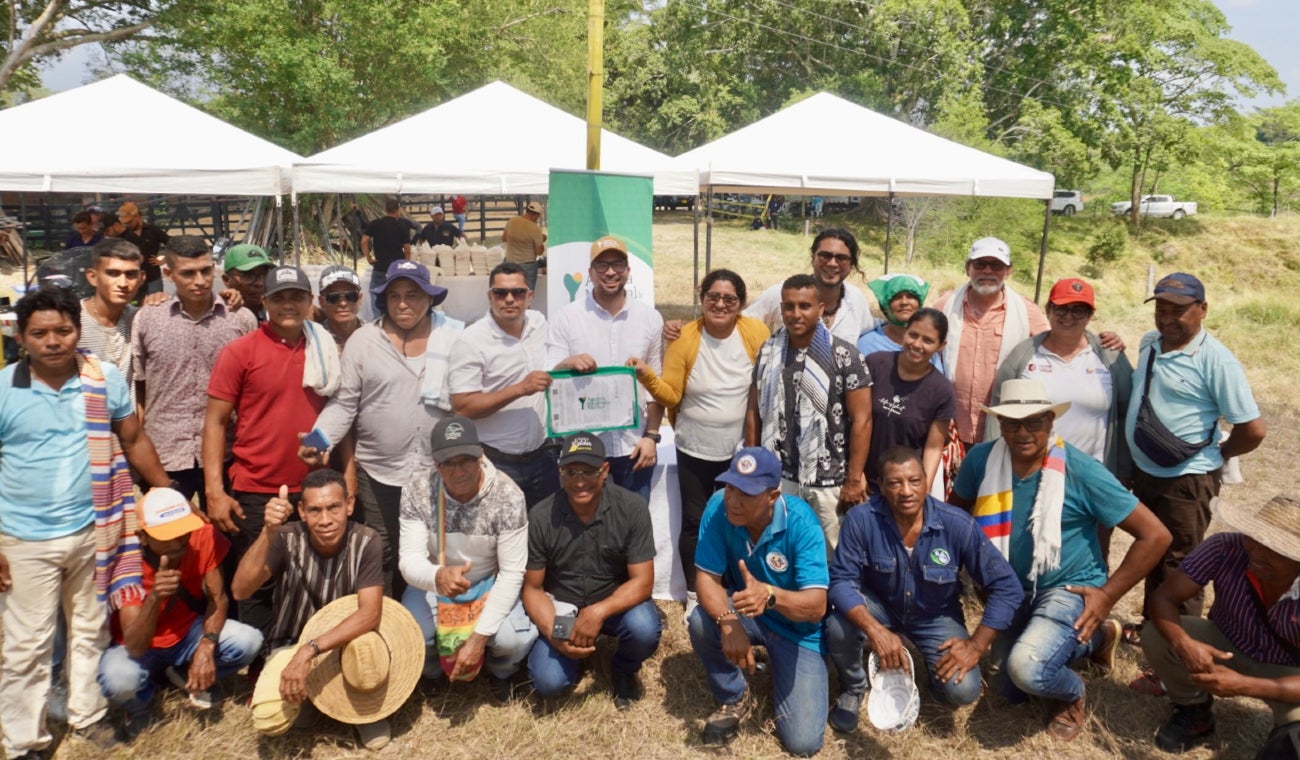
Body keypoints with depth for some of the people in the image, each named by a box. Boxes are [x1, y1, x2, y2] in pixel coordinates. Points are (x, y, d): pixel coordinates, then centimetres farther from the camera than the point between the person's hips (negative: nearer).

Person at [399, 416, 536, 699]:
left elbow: (512, 573, -23)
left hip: (490, 582, -1)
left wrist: (478, 636, -30)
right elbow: (410, 560, -24)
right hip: (434, 583, 1)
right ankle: (433, 673, 15)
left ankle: (501, 672, 13)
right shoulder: (417, 490, -22)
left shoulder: (508, 495, -26)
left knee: (512, 639, -28)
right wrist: (437, 577, -50)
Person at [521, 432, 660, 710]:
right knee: (548, 682, -21)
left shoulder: (631, 507, -19)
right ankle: (572, 648, 17)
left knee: (644, 629, -32)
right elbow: (532, 588, -8)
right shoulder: (541, 518, -16)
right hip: (560, 608, 1)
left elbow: (642, 581, -18)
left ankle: (624, 670, 5)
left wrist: (598, 612, -34)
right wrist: (554, 635, -25)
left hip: (616, 603, 0)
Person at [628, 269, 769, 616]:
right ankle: (694, 594, 26)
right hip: (695, 450, 0)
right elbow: (670, 395, -10)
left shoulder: (755, 332, -10)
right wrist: (647, 375, -28)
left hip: (741, 450, 1)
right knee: (695, 523, 8)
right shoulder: (685, 338, -10)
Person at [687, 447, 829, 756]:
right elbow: (706, 577, -20)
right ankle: (733, 698, 0)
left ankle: (780, 670, 21)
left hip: (797, 627, -2)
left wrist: (770, 595, -55)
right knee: (701, 621, -31)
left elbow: (816, 607, -34)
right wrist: (728, 621, -40)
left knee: (802, 742, -12)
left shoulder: (800, 521, -30)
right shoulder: (719, 507, -22)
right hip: (743, 610, 3)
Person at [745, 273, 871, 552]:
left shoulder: (844, 355, -8)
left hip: (828, 481, -3)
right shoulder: (768, 352, 4)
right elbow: (754, 412, 9)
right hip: (777, 478, 3)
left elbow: (861, 419, -8)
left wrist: (854, 478, -11)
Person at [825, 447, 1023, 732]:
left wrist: (976, 646, -20)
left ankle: (930, 669, 19)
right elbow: (841, 580, -25)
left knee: (963, 690, -20)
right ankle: (853, 688, 3)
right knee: (839, 627, -31)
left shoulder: (958, 525, -25)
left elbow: (1006, 587, -17)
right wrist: (875, 630, -41)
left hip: (935, 616, 1)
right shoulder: (861, 519, -26)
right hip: (879, 605, 0)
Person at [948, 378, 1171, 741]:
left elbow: (1155, 535, -17)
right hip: (1014, 590, 6)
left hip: (1069, 589, -5)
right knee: (1008, 687, 16)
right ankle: (1094, 639, 35)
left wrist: (1108, 595, -16)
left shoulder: (1081, 471, -22)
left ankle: (1072, 694, 7)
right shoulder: (981, 460, -12)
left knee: (1027, 670, -31)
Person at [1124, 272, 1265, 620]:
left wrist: (1216, 454, -4)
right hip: (1144, 473, 7)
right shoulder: (1148, 342, 3)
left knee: (1177, 569, 5)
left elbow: (1252, 429, -18)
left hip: (1186, 481, -7)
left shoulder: (1216, 360, -20)